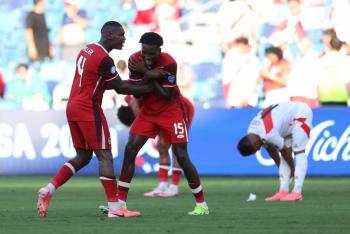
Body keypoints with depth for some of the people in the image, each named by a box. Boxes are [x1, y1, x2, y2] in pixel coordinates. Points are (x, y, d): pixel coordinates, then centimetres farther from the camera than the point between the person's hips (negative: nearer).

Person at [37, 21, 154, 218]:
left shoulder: (86, 51, 13)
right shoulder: (104, 59, -16)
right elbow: (121, 88, -9)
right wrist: (148, 88, 1)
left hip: (73, 107, 9)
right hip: (89, 110, -9)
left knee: (83, 157, 16)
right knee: (105, 156, -4)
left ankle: (49, 190, 6)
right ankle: (114, 207, -5)